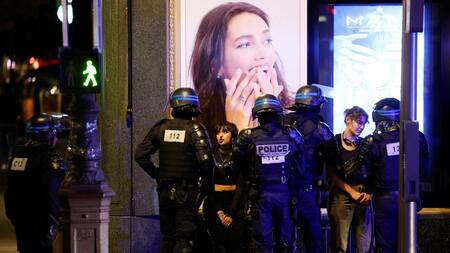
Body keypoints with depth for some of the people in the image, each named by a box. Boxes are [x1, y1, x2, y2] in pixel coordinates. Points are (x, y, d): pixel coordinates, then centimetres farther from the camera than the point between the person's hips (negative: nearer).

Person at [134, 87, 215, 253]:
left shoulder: (161, 128, 2)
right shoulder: (195, 129, -10)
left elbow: (140, 154, 3)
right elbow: (205, 159, -20)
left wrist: (156, 174, 12)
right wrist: (207, 184, -6)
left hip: (165, 191, 4)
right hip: (187, 193, -4)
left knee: (168, 237, 17)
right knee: (184, 239, -2)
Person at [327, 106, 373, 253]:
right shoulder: (334, 142, 2)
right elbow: (332, 174, -2)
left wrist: (369, 193, -4)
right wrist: (352, 192, -8)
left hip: (363, 196, 3)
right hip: (341, 195, -3)